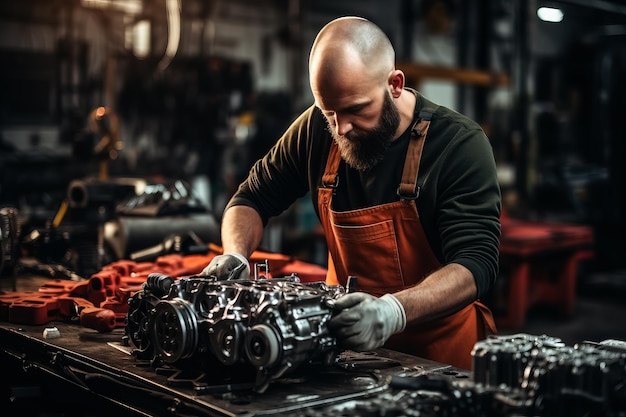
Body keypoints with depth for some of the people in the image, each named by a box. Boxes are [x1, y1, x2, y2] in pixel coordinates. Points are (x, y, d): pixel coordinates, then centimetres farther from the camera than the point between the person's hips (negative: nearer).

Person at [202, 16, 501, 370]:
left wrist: (393, 311, -42)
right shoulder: (317, 129, -3)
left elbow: (476, 263, -24)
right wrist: (235, 255, -12)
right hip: (344, 344, 2)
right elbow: (253, 199, 10)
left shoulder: (460, 145, -16)